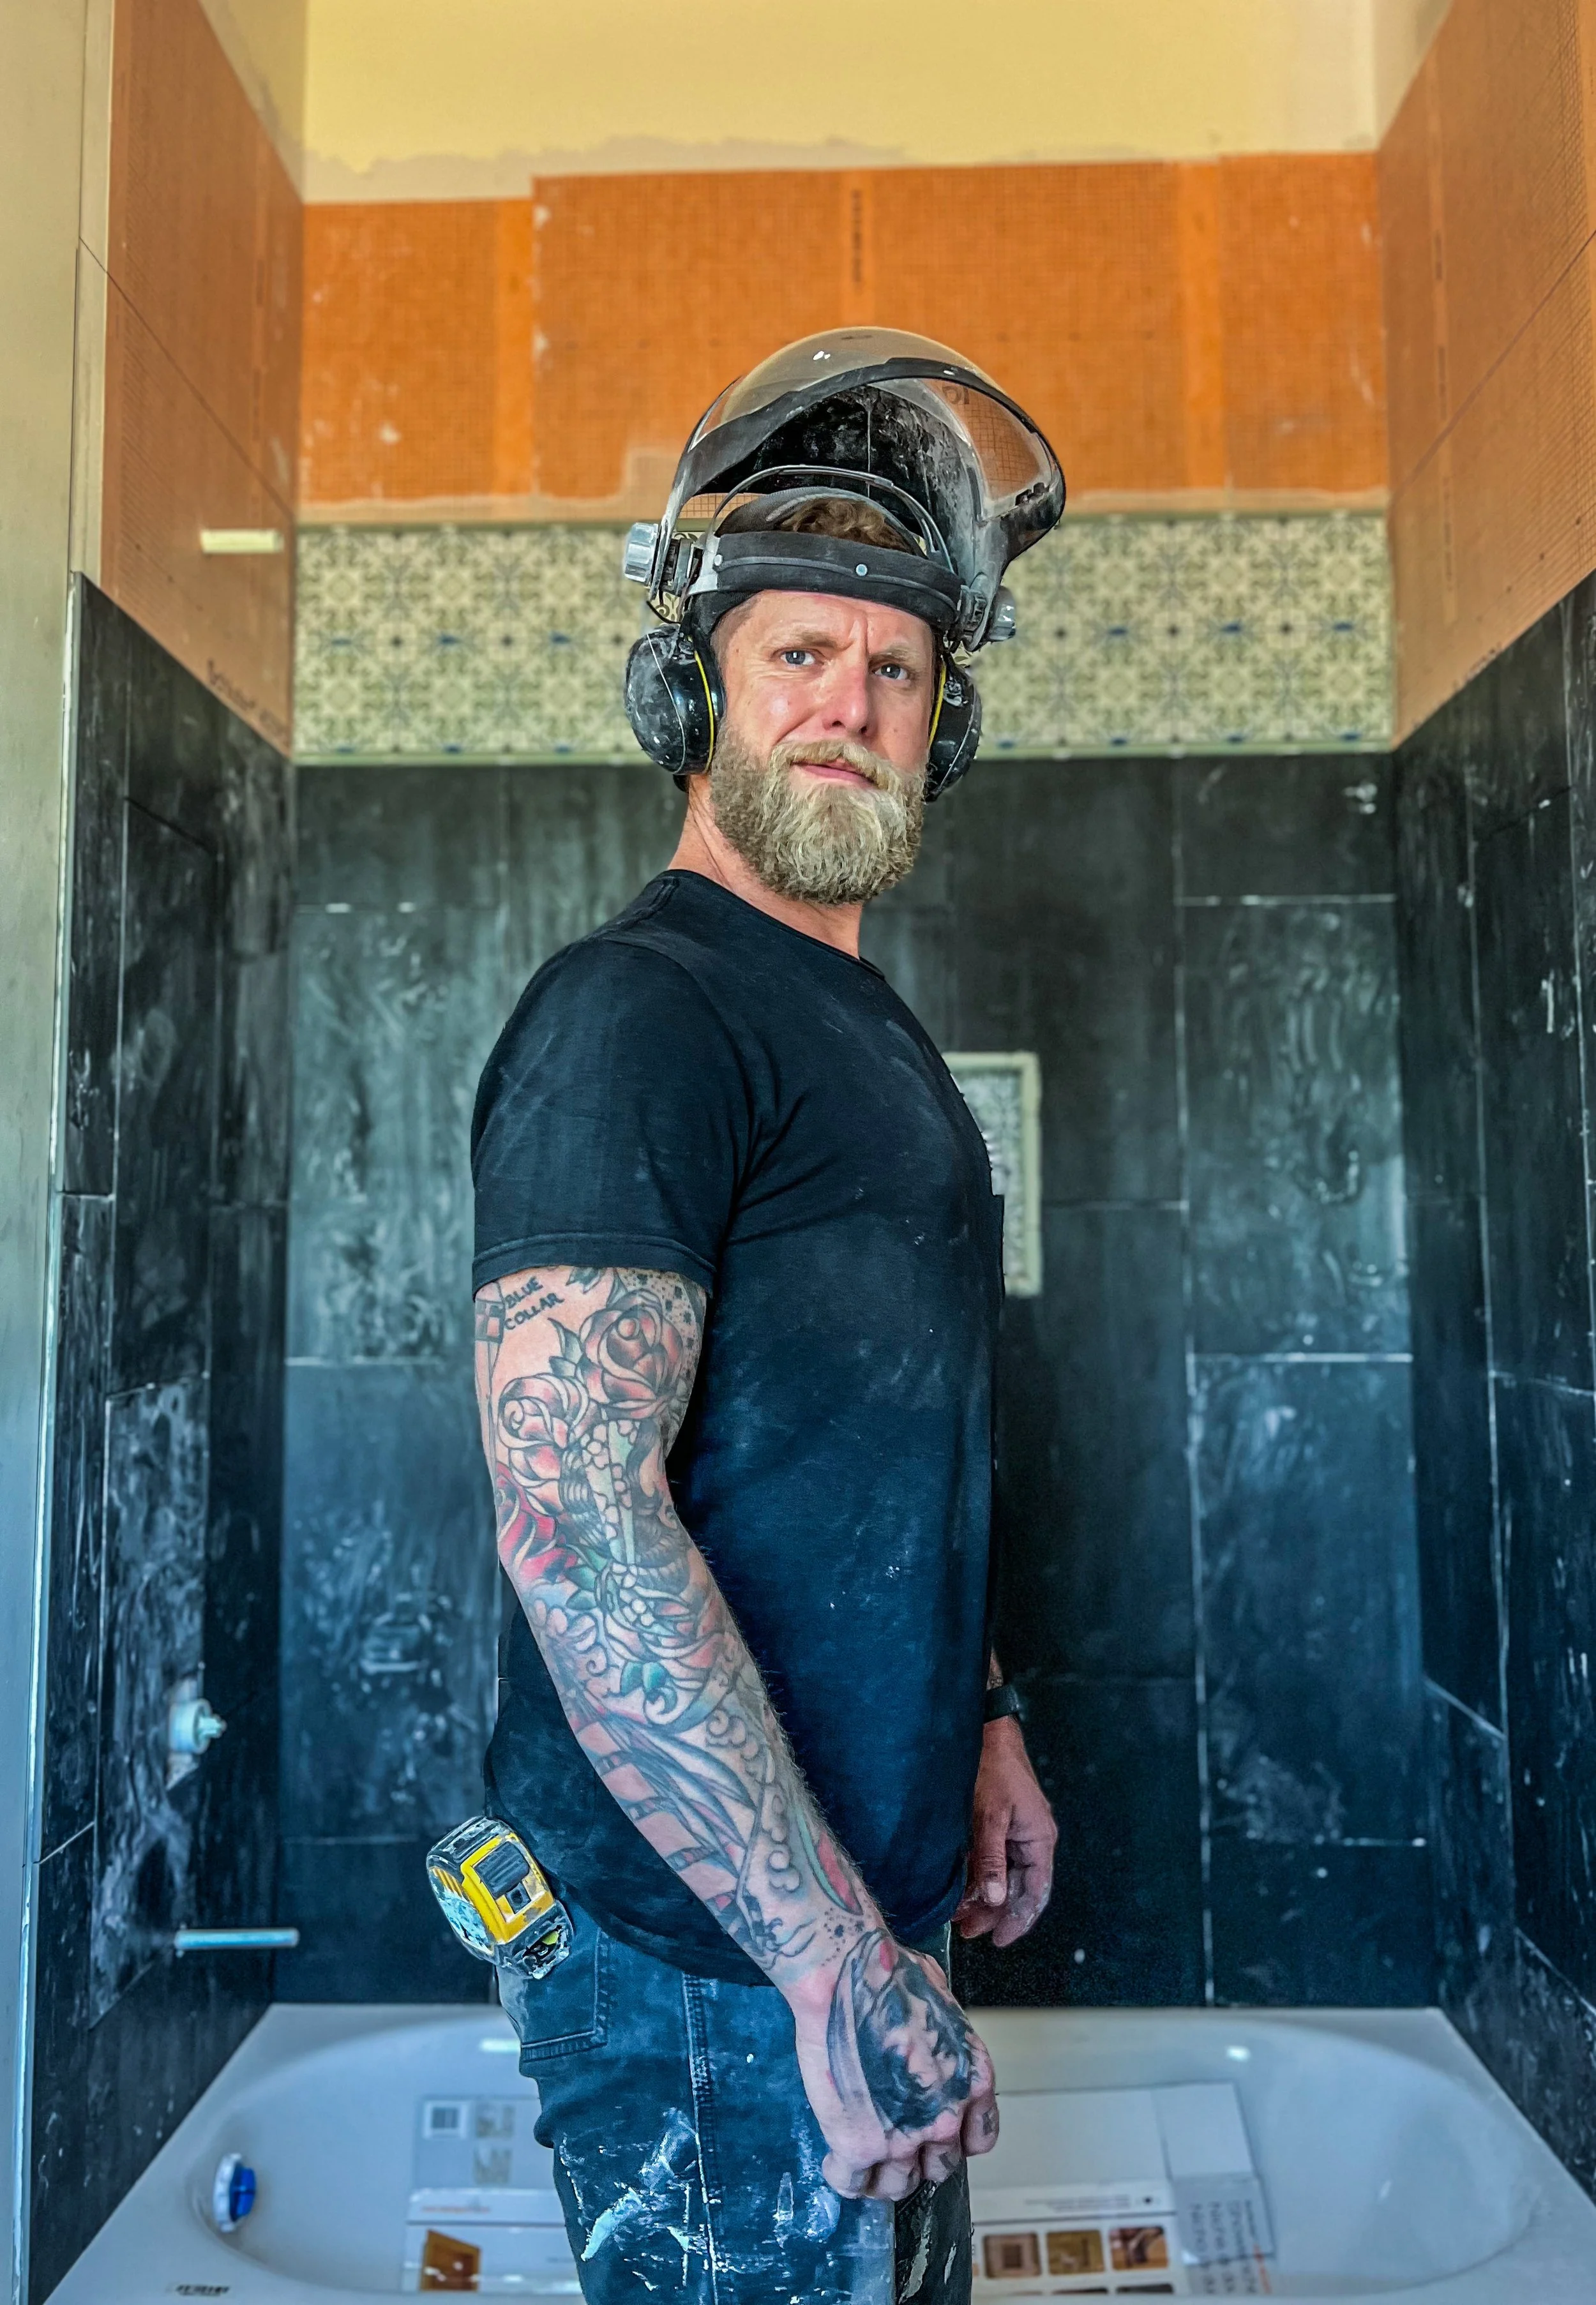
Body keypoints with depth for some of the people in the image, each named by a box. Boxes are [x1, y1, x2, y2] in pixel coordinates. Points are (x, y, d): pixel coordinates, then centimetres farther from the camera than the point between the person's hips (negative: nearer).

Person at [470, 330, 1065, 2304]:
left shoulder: (865, 1028, 13)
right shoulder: (636, 1012, -18)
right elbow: (572, 1516, -27)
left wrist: (979, 1724, 15)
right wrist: (836, 1958, -24)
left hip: (857, 1914, 9)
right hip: (714, 1971, -9)